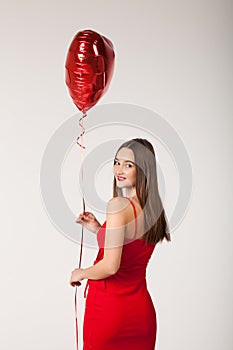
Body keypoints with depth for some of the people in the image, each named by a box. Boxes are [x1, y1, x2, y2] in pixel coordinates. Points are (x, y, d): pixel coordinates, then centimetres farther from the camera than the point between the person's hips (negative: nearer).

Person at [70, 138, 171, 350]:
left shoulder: (118, 204, -19)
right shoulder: (154, 208, 4)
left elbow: (111, 266, -22)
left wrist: (81, 273, -4)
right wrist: (98, 229, 10)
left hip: (108, 308, -7)